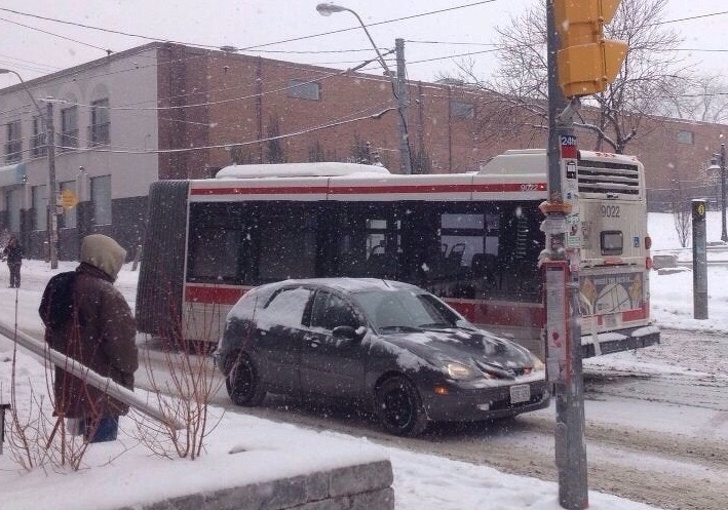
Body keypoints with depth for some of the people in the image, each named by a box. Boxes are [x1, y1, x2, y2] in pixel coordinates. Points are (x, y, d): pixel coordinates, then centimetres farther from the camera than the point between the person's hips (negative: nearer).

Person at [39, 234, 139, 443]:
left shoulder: (60, 286, 10)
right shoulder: (106, 294, -19)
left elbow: (52, 334, 19)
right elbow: (121, 341, -20)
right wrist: (130, 366, -3)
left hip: (70, 384, 9)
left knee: (90, 443, 20)